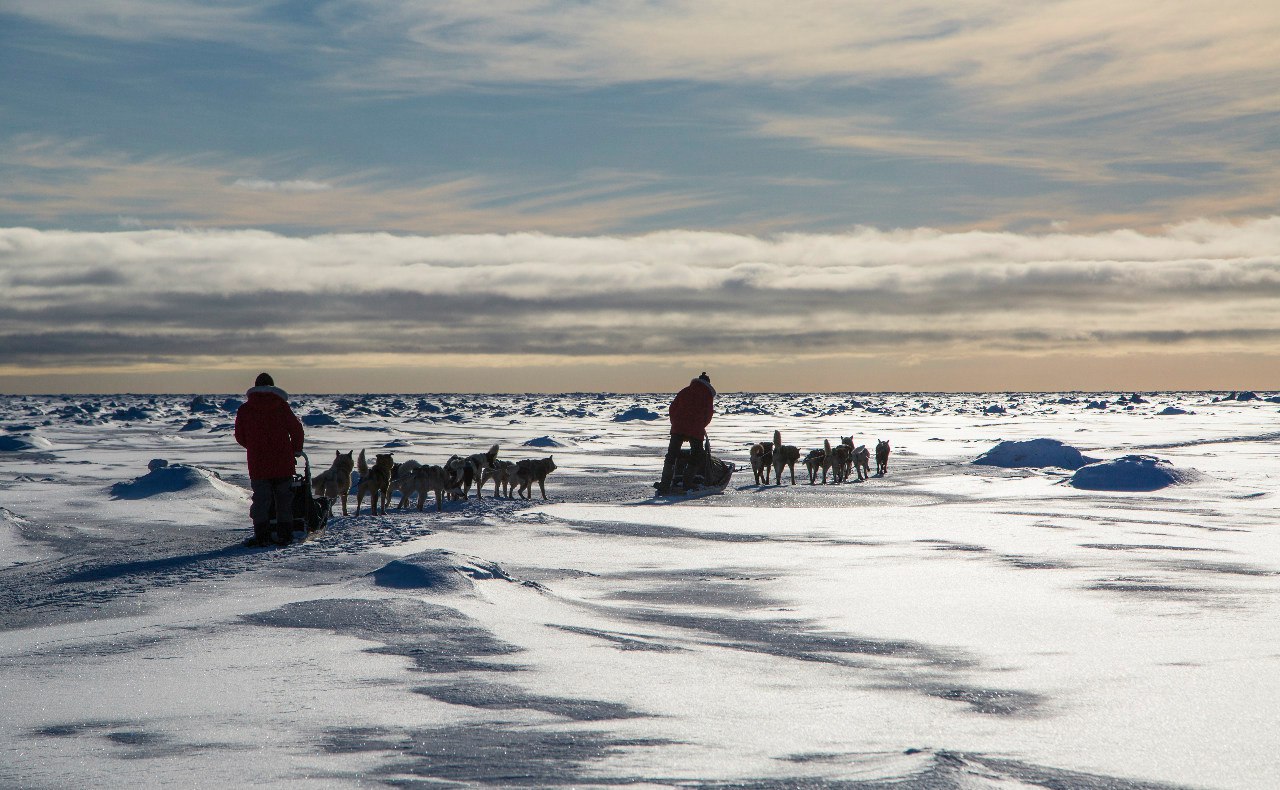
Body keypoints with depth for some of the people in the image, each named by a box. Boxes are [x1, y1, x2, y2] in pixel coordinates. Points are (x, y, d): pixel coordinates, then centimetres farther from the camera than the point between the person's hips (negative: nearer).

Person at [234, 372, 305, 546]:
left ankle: (262, 536, -5)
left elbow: (240, 437, 7)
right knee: (284, 499, 9)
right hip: (283, 463, 0)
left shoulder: (244, 410, 1)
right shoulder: (282, 406, 0)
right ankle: (284, 535, 9)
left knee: (261, 500, 3)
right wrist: (296, 450, 18)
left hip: (258, 464, 0)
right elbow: (296, 429, 1)